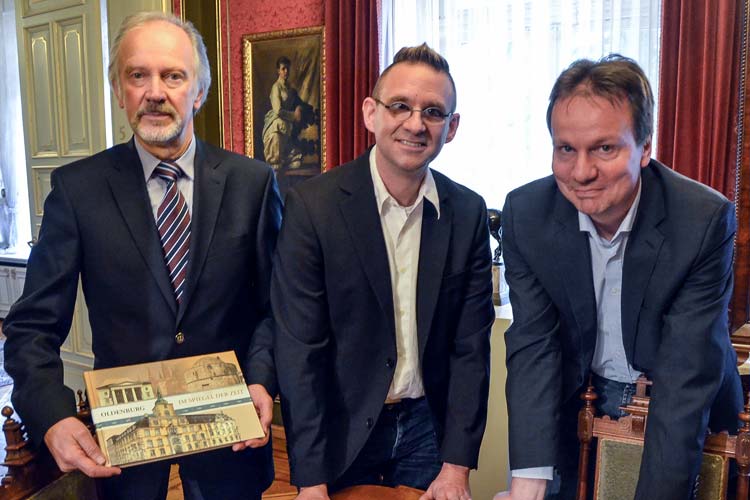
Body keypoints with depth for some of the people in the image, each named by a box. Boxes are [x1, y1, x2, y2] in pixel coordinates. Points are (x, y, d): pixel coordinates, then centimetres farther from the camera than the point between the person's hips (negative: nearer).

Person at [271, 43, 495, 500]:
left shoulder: (469, 212, -5)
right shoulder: (313, 205, -15)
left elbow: (471, 345, -3)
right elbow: (299, 350, -15)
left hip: (429, 426, 3)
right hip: (342, 429, -2)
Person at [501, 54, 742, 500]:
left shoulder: (706, 219, -26)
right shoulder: (525, 213, -19)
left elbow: (687, 374, -28)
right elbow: (533, 345, -19)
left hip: (682, 415, -1)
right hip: (572, 406, 2)